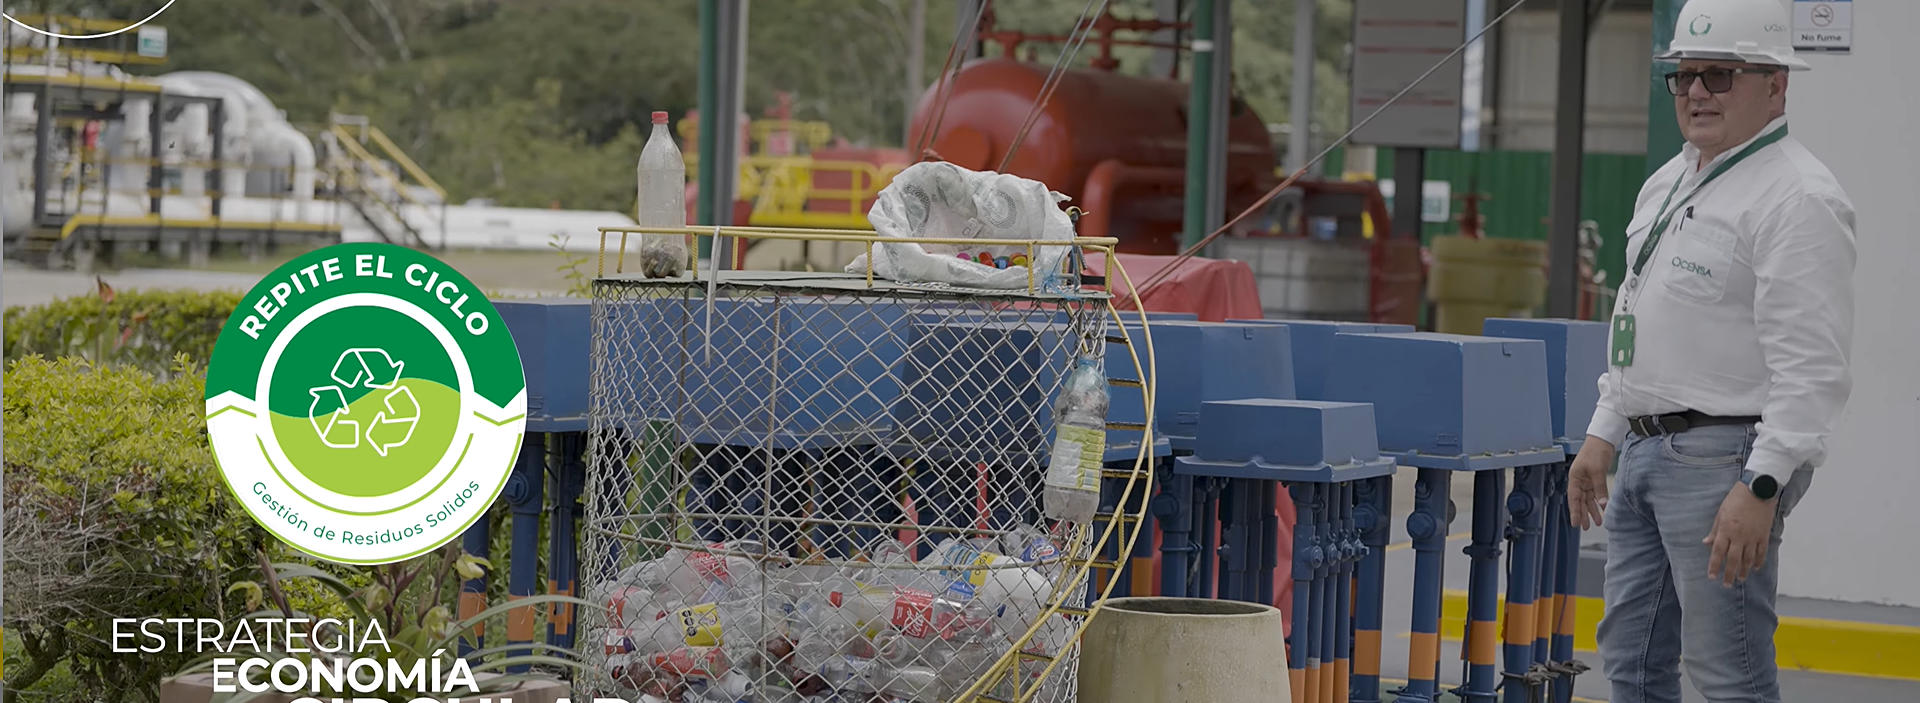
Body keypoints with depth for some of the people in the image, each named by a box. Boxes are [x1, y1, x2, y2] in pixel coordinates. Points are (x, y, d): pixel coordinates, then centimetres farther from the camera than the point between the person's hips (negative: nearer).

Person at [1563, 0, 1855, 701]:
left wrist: (1761, 489, -26)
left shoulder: (1797, 198, -15)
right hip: (1646, 453, 10)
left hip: (1723, 459, -10)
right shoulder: (1668, 183, 16)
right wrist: (1604, 434, 20)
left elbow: (1810, 368, -21)